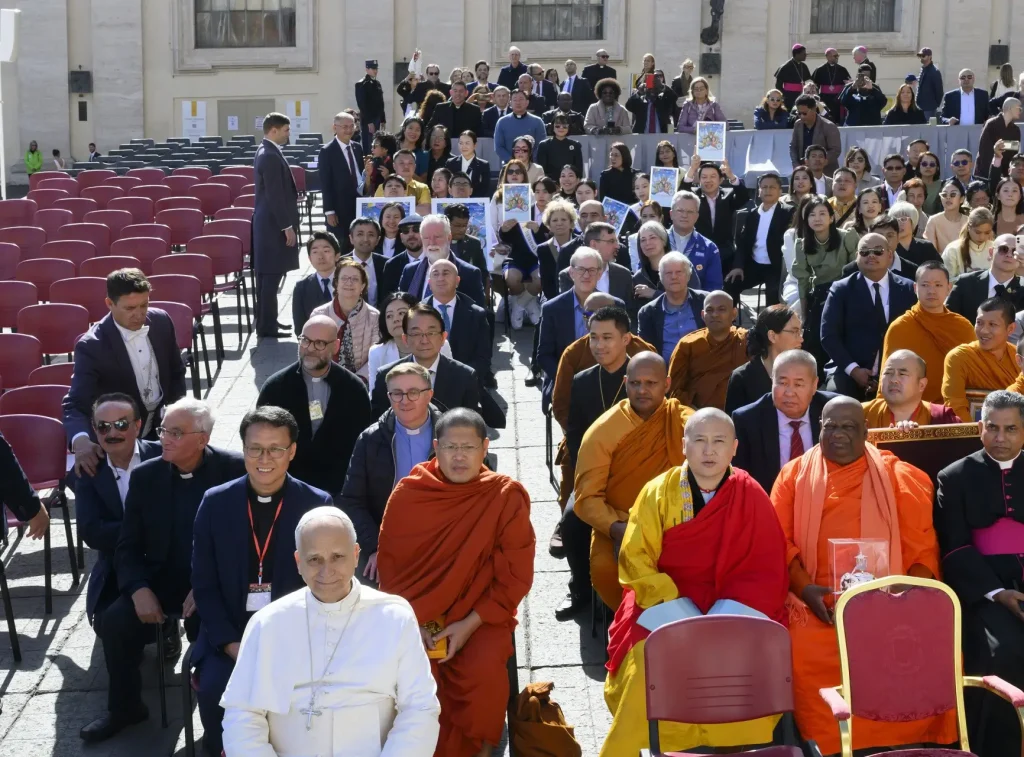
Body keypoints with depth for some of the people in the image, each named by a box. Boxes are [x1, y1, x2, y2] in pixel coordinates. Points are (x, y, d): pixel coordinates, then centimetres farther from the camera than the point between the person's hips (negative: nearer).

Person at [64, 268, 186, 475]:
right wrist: (81, 441, -50)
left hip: (158, 431, 5)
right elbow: (75, 405, -30)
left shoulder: (161, 321, -8)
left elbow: (176, 373, 8)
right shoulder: (92, 346, -24)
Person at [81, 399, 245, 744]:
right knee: (114, 622, -17)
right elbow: (128, 546, 4)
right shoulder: (145, 476, 2)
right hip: (162, 578, 4)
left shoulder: (234, 469, -8)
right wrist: (139, 589, -15)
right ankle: (125, 707, 8)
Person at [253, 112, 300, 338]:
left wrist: (288, 223, 20)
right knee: (270, 276, -6)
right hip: (273, 225, -10)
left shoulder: (266, 152, 14)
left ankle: (267, 321, 21)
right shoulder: (270, 156, -18)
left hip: (268, 223, 10)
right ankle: (267, 326, -3)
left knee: (268, 276, 14)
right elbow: (275, 196, -21)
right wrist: (287, 226, -18)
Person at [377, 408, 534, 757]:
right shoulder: (408, 493, -1)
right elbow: (390, 564, 6)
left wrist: (470, 624, -13)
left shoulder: (507, 496, -6)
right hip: (417, 616, 1)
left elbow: (515, 576, -4)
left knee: (484, 673, -28)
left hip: (480, 617, -1)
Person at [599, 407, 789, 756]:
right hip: (663, 601, 0)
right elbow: (636, 558, -2)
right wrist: (670, 604, -17)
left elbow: (766, 570, -1)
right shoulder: (658, 492, 1)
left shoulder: (751, 496, 1)